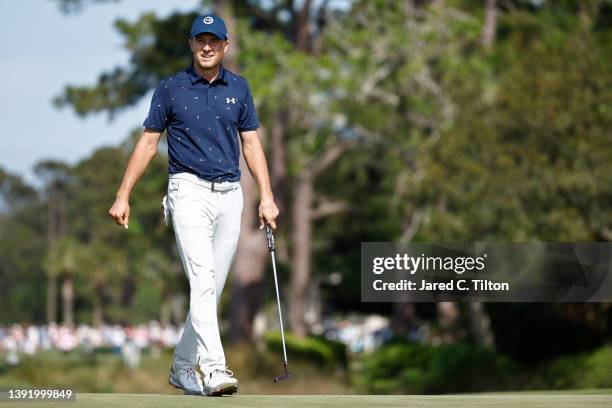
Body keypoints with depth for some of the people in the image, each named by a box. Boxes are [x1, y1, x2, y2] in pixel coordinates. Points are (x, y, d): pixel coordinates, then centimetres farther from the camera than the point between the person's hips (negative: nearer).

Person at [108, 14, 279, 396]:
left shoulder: (239, 88, 9)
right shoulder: (171, 88, 0)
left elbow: (251, 143, 10)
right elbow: (148, 142, 4)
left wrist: (267, 197, 2)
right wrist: (123, 196, 0)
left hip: (230, 195, 4)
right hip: (189, 191, -4)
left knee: (213, 288, 7)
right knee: (203, 279, -19)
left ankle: (184, 365, 19)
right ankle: (213, 368, -28)